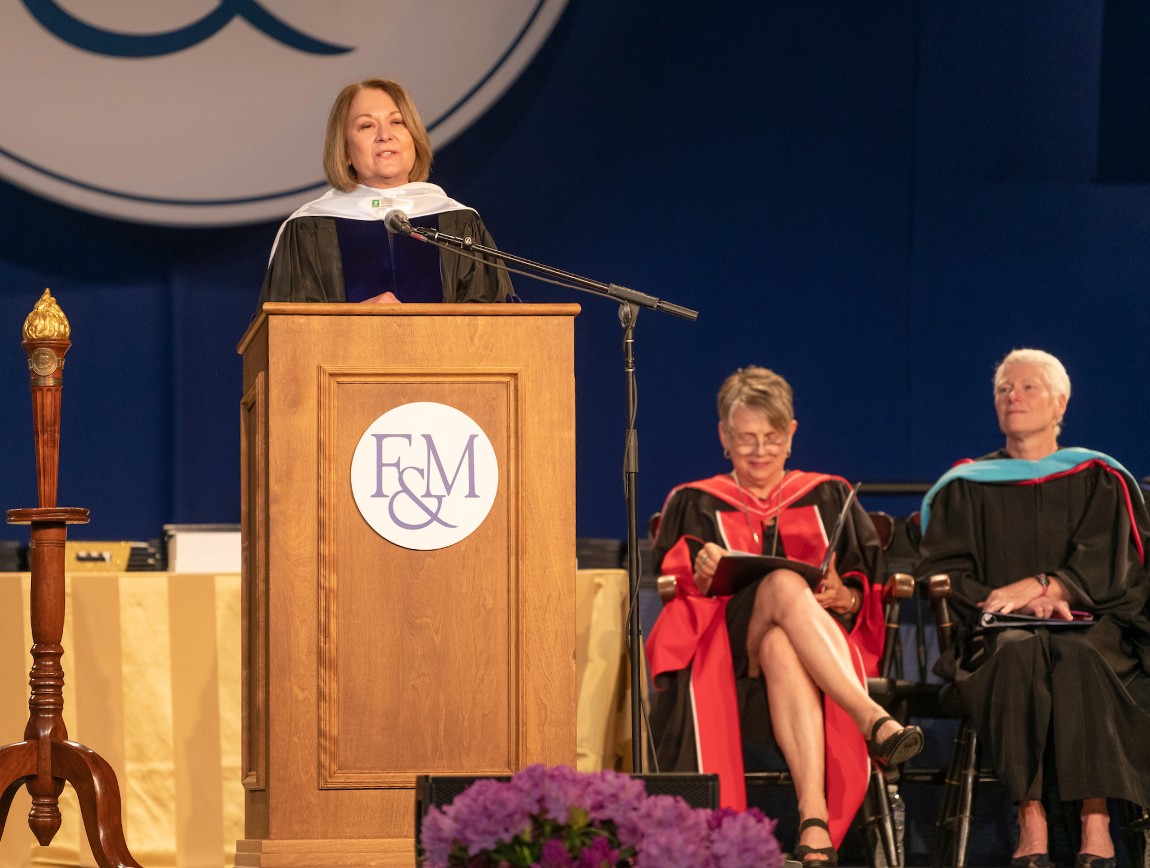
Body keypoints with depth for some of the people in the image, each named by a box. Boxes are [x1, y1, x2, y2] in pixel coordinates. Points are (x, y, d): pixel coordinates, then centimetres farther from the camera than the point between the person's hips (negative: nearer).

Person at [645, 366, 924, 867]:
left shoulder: (829, 498, 21)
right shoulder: (693, 505, 20)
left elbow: (870, 597, 13)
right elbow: (673, 597, 7)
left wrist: (842, 597, -11)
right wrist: (701, 578, -16)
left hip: (828, 649, 1)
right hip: (725, 655, 0)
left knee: (781, 647, -41)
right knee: (783, 583, -36)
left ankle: (815, 824, -59)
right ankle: (874, 722, -56)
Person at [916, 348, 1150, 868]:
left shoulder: (1099, 481, 14)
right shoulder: (966, 489, 17)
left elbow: (1107, 570, 0)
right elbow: (940, 573, 5)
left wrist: (1038, 586, -18)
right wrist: (1022, 604, -13)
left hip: (1090, 626, 0)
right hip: (995, 633, 0)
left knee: (1079, 657, -37)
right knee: (1018, 653, -37)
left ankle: (1095, 824, -43)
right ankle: (1031, 824, -43)